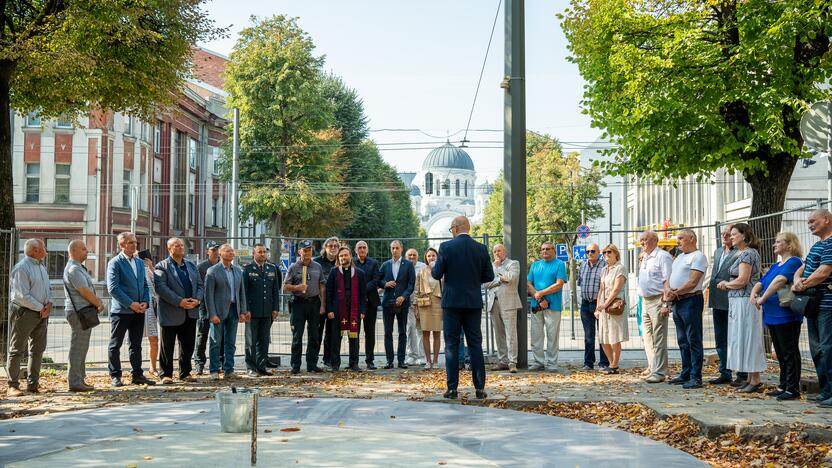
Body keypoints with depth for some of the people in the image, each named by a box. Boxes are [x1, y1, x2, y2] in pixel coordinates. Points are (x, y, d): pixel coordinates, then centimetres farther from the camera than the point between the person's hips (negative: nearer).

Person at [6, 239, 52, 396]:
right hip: (24, 312, -9)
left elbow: (48, 288, 19)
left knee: (38, 349, 10)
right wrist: (40, 308, -15)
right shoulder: (21, 268, -15)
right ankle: (12, 386, 1)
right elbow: (23, 296, -20)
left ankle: (33, 383, 17)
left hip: (41, 313, 9)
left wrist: (49, 303, 0)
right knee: (17, 349, -2)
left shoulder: (41, 267, 13)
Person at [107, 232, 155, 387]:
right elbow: (113, 288, -14)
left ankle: (137, 375, 15)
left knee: (136, 345, 10)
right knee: (115, 345, 3)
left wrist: (145, 302, -1)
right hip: (121, 310, -6)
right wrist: (130, 303, -17)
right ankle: (115, 376, 9)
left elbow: (145, 285, 17)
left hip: (139, 310, 6)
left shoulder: (140, 262, 14)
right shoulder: (115, 263, -7)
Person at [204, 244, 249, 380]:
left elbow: (242, 292, 12)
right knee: (215, 342, 1)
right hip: (218, 310, -5)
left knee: (230, 342, 7)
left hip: (233, 310, 5)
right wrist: (212, 314, -14)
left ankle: (228, 370, 13)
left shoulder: (238, 271, 11)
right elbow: (208, 294, -9)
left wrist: (243, 311, 6)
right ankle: (214, 371, 7)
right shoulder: (212, 271, -6)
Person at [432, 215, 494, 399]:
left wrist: (432, 268, 16)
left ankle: (452, 388, 1)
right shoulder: (481, 249, 2)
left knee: (452, 345, 3)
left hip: (452, 301, -2)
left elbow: (437, 274, -6)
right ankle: (479, 388, 5)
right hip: (474, 302, 3)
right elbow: (489, 276, 4)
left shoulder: (446, 247, -8)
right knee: (475, 344, 7)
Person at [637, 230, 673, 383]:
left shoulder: (663, 256, -9)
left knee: (658, 339, -7)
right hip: (645, 301, 9)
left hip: (657, 301, -9)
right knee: (648, 336, 14)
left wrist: (665, 304, -22)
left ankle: (659, 372, -5)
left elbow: (667, 281, -17)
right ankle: (652, 367, 24)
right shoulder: (645, 258, 17)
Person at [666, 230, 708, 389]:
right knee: (682, 341, 13)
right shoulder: (679, 257, 20)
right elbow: (670, 278, 16)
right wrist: (668, 290, -4)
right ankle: (685, 374, 21)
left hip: (691, 300, -9)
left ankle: (696, 377, -5)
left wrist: (675, 293, -12)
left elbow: (693, 282, -17)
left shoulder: (698, 256, -8)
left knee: (693, 341, -7)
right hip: (677, 302, 9)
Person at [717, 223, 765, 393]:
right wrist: (727, 284, 0)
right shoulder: (742, 254, 17)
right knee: (743, 339, 12)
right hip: (738, 302, 10)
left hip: (745, 301, -10)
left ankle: (756, 381, -2)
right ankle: (751, 379, 16)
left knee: (747, 339, -6)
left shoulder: (747, 254, -13)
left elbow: (742, 281, -20)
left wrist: (725, 284, -4)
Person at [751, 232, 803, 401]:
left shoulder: (794, 262, -10)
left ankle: (793, 389, -3)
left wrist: (763, 298, -22)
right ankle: (783, 386, 20)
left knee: (789, 352, -6)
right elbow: (761, 282, 19)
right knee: (780, 353, 13)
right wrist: (754, 294, -2)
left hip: (786, 316, -9)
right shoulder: (775, 266, 20)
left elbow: (780, 280, -25)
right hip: (772, 316, 9)